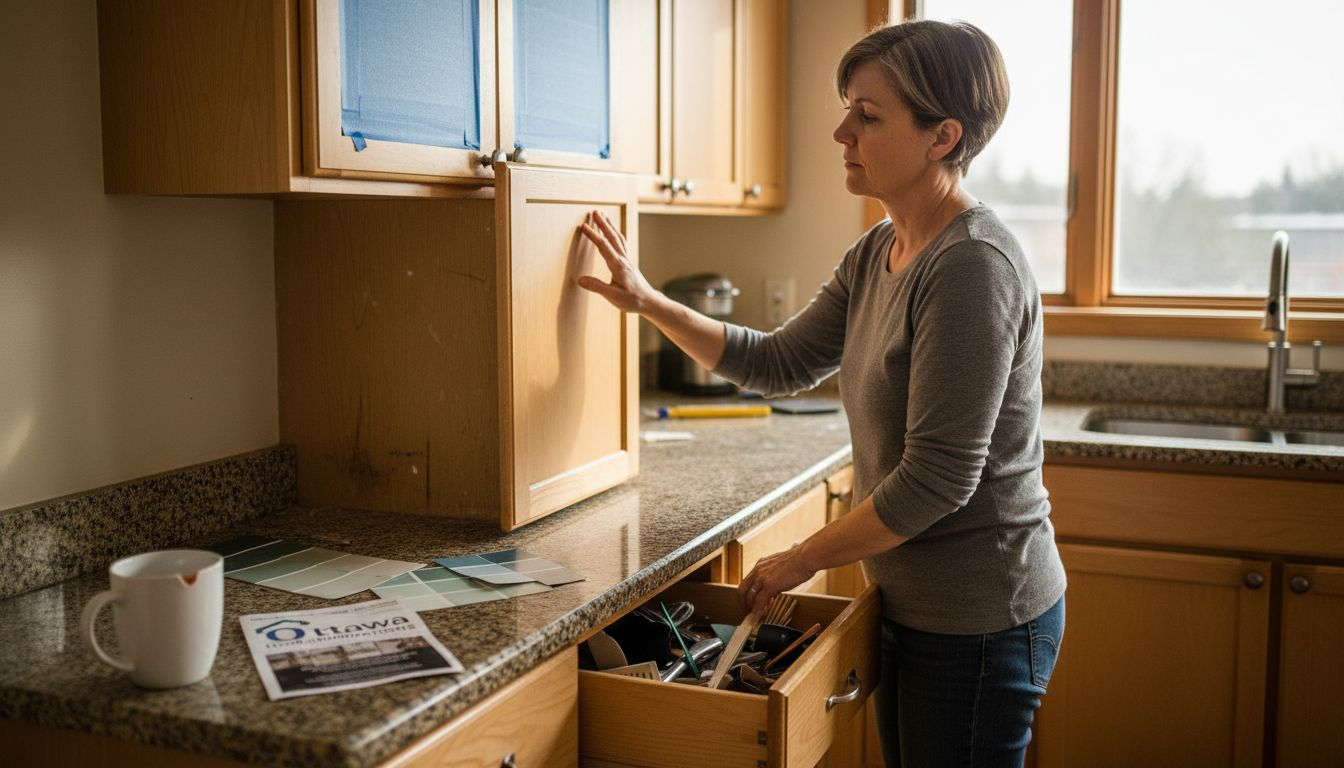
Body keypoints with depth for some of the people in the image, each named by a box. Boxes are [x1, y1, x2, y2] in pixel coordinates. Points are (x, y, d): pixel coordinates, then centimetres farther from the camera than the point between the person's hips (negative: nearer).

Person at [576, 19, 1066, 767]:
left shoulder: (973, 267, -24)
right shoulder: (877, 254, 5)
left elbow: (937, 479, -25)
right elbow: (780, 363, 12)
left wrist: (804, 559, -13)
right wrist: (648, 301, 4)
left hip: (980, 621, -9)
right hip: (912, 606, 9)